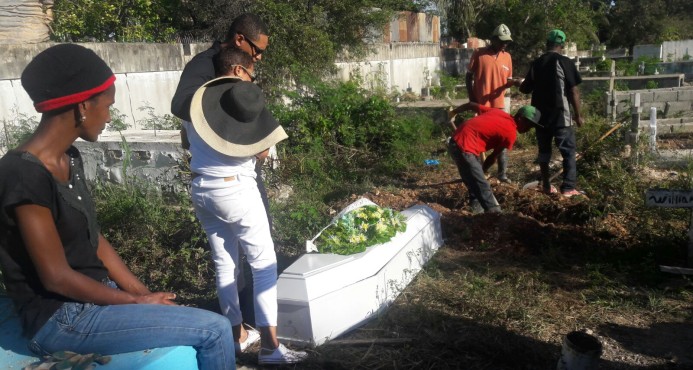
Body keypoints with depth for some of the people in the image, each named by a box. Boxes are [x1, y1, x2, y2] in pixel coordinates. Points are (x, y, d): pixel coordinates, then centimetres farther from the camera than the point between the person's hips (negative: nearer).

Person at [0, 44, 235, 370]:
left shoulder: (69, 160, 6)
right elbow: (57, 277, -21)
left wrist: (145, 295, 2)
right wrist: (138, 302, -11)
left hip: (97, 296, 9)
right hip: (61, 318, -9)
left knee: (207, 327, 6)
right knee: (214, 330, -12)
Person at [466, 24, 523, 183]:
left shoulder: (507, 57, 7)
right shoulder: (478, 53, -6)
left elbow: (507, 81, 10)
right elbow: (468, 77, -1)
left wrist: (514, 82, -13)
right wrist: (472, 99, -7)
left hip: (499, 105, 4)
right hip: (480, 105, -4)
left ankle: (502, 173, 12)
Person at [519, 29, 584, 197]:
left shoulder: (536, 63, 6)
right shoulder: (565, 62, -8)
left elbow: (526, 89, 15)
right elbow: (574, 91, -9)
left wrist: (522, 84, 38)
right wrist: (578, 115, -2)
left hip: (540, 115, 5)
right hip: (561, 115, -5)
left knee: (544, 150, 14)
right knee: (568, 151, 1)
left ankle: (546, 185, 18)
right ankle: (568, 187, -5)